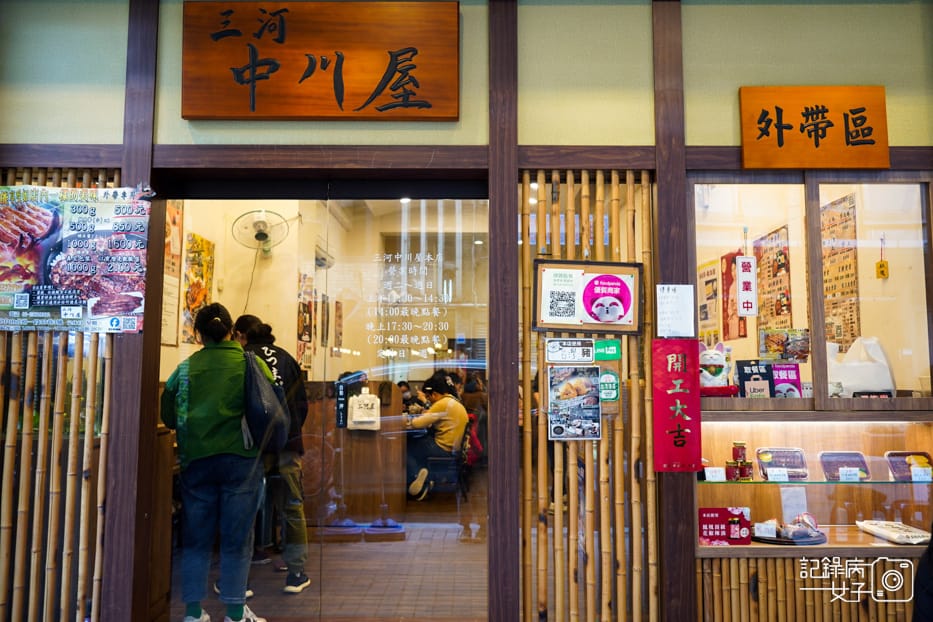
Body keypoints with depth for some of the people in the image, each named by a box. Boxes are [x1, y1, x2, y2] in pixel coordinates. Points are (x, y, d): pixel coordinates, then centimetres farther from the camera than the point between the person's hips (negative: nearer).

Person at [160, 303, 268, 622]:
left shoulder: (186, 367, 1)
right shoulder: (253, 365, -2)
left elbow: (168, 416, 6)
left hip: (196, 460, 2)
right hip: (241, 460, -1)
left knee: (196, 538, 13)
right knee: (236, 539, 8)